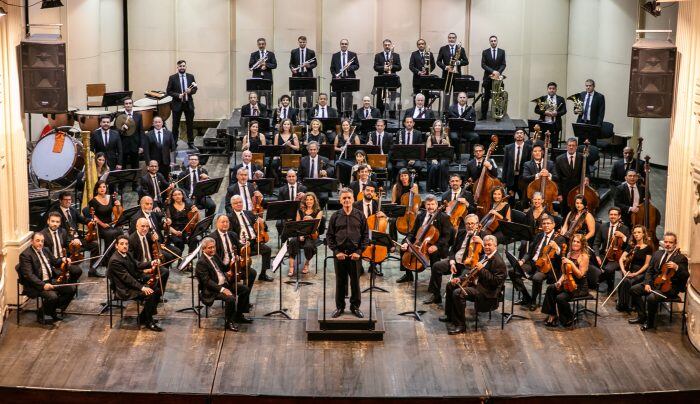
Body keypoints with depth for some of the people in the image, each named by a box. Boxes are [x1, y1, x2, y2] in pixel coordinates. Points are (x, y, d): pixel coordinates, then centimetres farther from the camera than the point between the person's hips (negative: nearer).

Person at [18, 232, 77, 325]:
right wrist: (43, 285, -30)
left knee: (71, 289, -4)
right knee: (52, 296, -32)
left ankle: (53, 310, 10)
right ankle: (40, 314, -3)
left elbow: (54, 261, 27)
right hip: (37, 285, -8)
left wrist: (63, 260, 2)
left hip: (51, 281, 8)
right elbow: (28, 275, -20)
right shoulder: (25, 255, -13)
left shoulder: (45, 250, 12)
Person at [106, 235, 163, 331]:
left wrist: (150, 264, 2)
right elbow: (127, 278, -26)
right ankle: (148, 322, -10)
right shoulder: (115, 260, -21)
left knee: (158, 290, 4)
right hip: (125, 290, -10)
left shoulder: (127, 254, 8)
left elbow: (137, 265, 19)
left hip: (135, 282, 10)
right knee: (150, 293, -26)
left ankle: (143, 317, 13)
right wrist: (142, 287, -31)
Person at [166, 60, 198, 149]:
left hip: (189, 104, 2)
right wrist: (178, 95, -17)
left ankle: (191, 143, 19)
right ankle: (174, 144, 11)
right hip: (177, 104, -2)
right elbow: (168, 91, -3)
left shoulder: (191, 77, 5)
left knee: (190, 124, 9)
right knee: (175, 125, 4)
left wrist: (190, 91, -14)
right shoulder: (172, 78, -3)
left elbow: (195, 89, 9)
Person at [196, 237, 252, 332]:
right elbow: (207, 281, -23)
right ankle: (229, 322, -12)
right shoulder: (201, 263, -17)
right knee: (231, 298, -32)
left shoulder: (214, 256, 11)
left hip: (225, 283, 9)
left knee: (245, 289, 4)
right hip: (213, 290, -9)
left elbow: (222, 268, 26)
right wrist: (222, 289, -31)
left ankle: (238, 315, 16)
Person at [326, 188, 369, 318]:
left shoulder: (360, 216, 3)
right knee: (340, 282, 7)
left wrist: (359, 252, -7)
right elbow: (329, 236, 3)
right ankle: (340, 307, 19)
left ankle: (355, 306, 19)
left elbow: (365, 235, 2)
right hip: (339, 254, 0)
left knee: (355, 281, 6)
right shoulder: (335, 216, 3)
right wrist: (336, 251, -7)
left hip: (355, 253, 0)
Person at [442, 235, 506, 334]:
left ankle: (461, 325, -19)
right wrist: (460, 279, 8)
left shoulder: (498, 261, -17)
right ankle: (450, 316, 22)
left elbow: (496, 281, -25)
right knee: (450, 285, 13)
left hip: (486, 291, -11)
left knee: (458, 293, -29)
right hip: (475, 283, 11)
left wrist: (482, 270, -24)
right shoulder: (485, 257, 14)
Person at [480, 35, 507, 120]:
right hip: (488, 78, 0)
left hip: (498, 77, 1)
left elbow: (503, 64, 3)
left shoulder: (502, 52, 8)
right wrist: (492, 71, -15)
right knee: (486, 98, 0)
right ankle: (483, 115, 4)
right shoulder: (485, 52, 5)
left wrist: (498, 72, -14)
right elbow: (483, 65, -2)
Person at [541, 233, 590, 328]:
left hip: (580, 287, -7)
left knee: (560, 298, -27)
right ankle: (552, 315, -8)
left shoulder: (584, 257, -11)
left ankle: (569, 319, -3)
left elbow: (580, 275, -17)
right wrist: (560, 281, -1)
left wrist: (571, 263, -25)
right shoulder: (569, 254, 10)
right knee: (550, 288, -16)